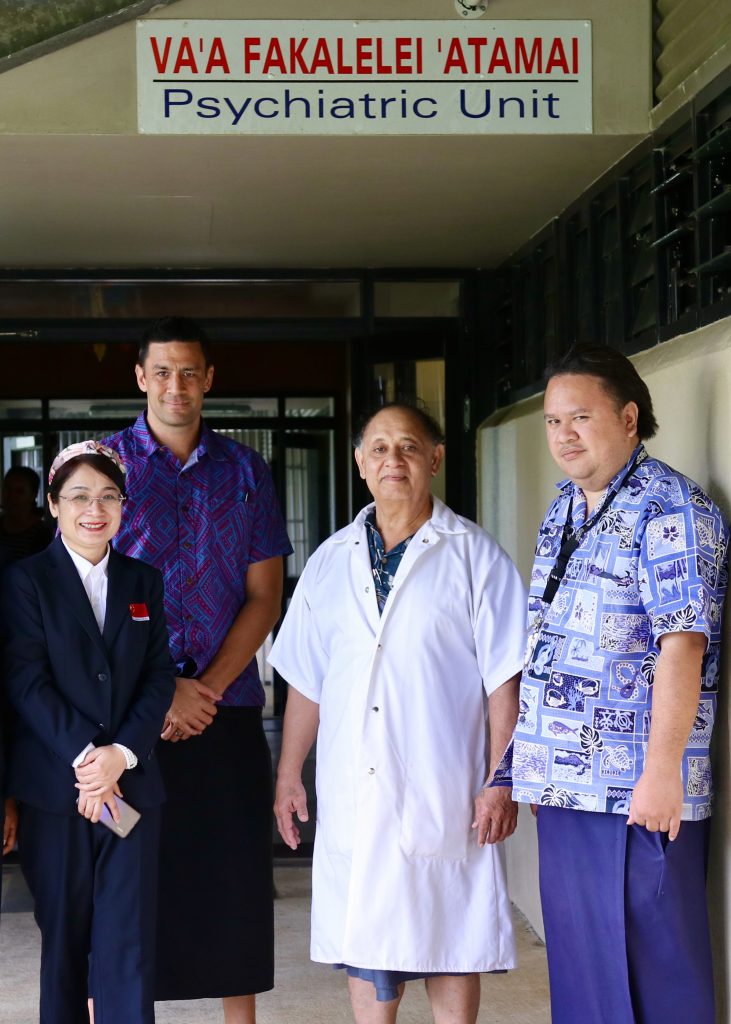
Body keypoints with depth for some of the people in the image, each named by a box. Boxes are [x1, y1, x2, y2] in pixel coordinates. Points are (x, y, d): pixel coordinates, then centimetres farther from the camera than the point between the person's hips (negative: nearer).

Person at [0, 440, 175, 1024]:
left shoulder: (144, 582, 12)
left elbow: (159, 677, 5)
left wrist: (122, 753, -10)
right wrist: (83, 759, -16)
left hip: (132, 783, 2)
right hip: (55, 789, -2)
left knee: (129, 940, 0)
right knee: (63, 937, 6)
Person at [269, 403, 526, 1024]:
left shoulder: (475, 557, 1)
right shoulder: (331, 562, 11)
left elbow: (504, 682, -3)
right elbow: (306, 681, 14)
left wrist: (501, 782, -9)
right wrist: (288, 775, 11)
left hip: (443, 794, -3)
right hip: (352, 796, 3)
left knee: (451, 948, 3)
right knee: (364, 948, 8)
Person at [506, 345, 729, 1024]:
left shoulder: (669, 509, -11)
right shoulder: (562, 513, 15)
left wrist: (662, 767, -23)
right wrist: (532, 766, 19)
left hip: (637, 791, -8)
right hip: (566, 785, 8)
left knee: (648, 969, -2)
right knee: (578, 965, 14)